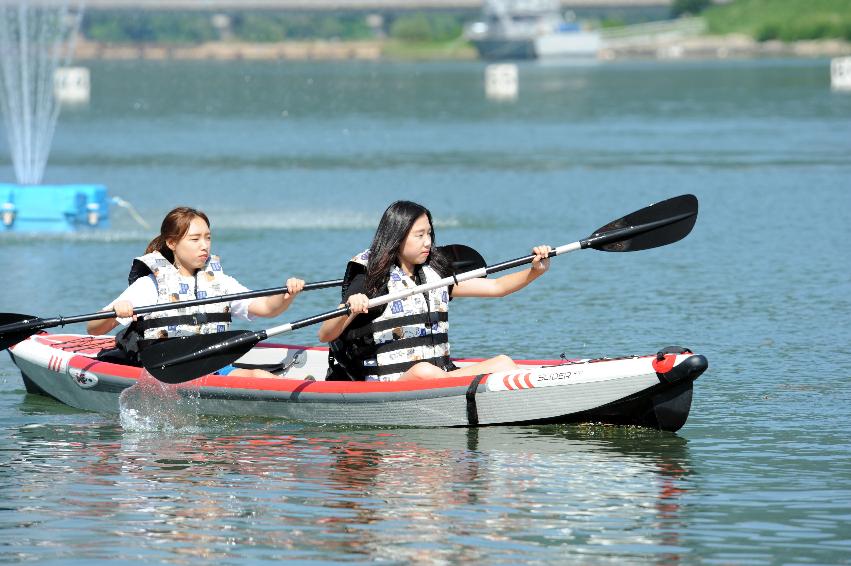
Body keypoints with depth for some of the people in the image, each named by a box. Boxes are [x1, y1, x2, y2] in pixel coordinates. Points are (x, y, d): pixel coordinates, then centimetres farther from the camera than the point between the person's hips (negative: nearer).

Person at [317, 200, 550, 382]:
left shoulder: (436, 273, 15)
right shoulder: (370, 280, -3)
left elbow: (496, 287, 15)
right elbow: (325, 335, -9)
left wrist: (535, 271, -1)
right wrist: (349, 310, -30)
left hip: (442, 375, 6)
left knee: (503, 363, -16)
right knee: (424, 371, -38)